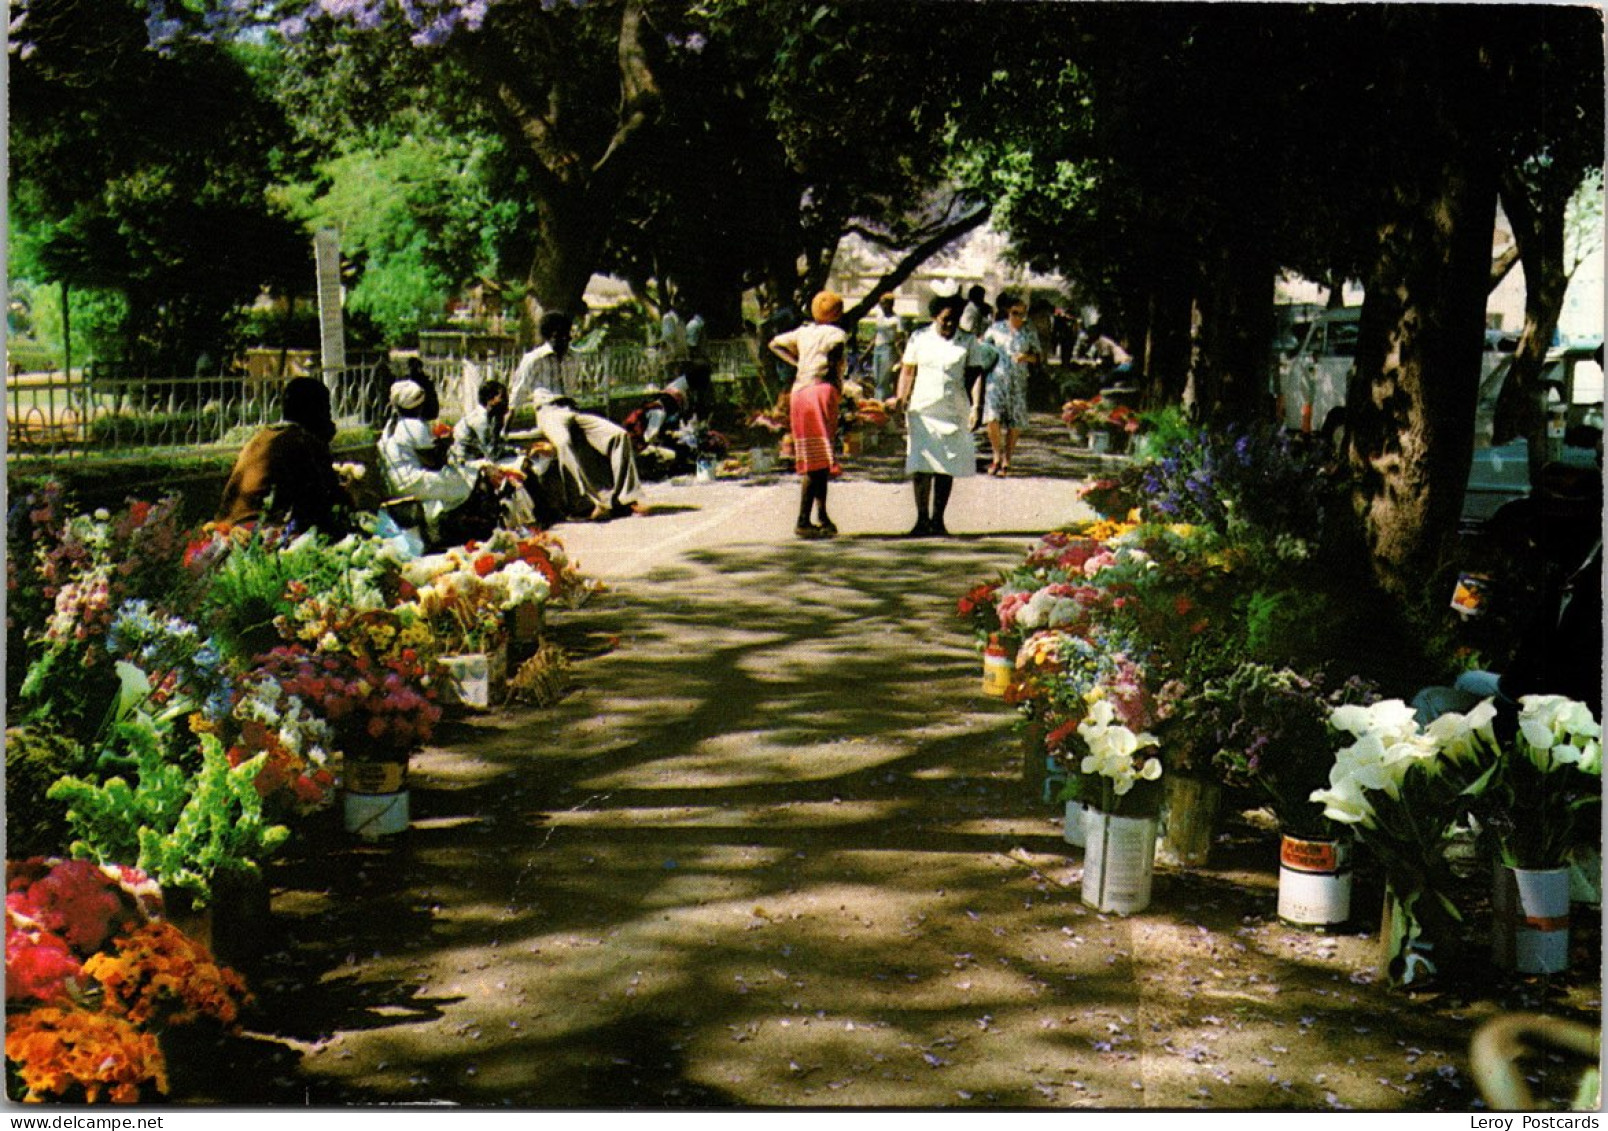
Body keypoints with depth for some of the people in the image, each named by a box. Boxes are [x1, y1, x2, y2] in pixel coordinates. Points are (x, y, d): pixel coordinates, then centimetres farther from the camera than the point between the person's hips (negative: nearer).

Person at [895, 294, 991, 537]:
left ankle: (937, 519, 13)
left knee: (946, 467, 3)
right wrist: (901, 398, -6)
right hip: (922, 410, -1)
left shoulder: (968, 342, 6)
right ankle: (922, 519, 0)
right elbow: (908, 371, 6)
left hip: (953, 412, 1)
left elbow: (974, 372, 9)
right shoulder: (919, 338, 5)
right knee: (921, 466, -6)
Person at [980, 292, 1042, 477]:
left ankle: (1006, 461, 15)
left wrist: (1027, 357, -12)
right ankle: (997, 456, 3)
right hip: (996, 378, -1)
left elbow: (1039, 356, 8)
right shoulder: (996, 328, 4)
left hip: (1018, 381, 1)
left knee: (1015, 424, 1)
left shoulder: (1029, 332, 5)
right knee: (992, 418, -16)